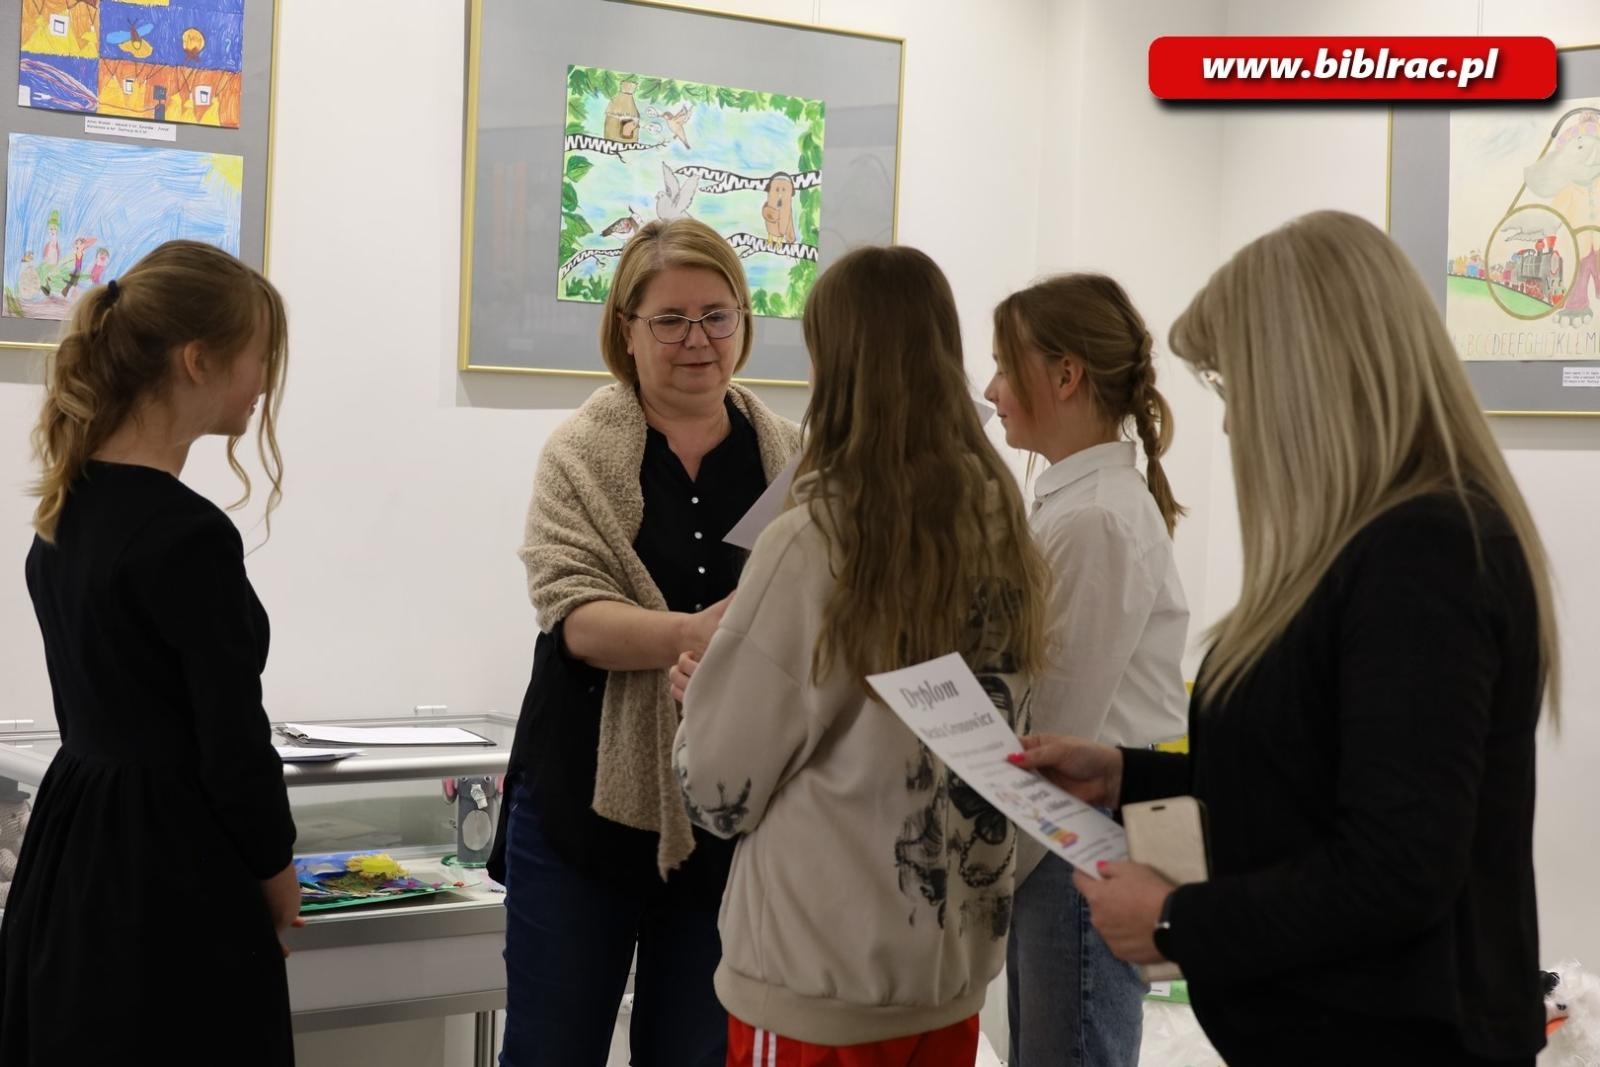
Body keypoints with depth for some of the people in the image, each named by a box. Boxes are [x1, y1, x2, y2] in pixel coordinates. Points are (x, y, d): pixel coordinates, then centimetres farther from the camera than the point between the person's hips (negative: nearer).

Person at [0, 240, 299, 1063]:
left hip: (68, 848, 9)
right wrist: (275, 870, 0)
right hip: (166, 875, -9)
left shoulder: (67, 505, 6)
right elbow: (232, 742, -17)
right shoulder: (187, 535, -20)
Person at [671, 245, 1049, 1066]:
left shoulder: (812, 546, -18)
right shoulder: (1000, 535, 0)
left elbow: (721, 790, -12)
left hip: (819, 981, -6)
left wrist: (703, 696, 9)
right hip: (954, 963, 6)